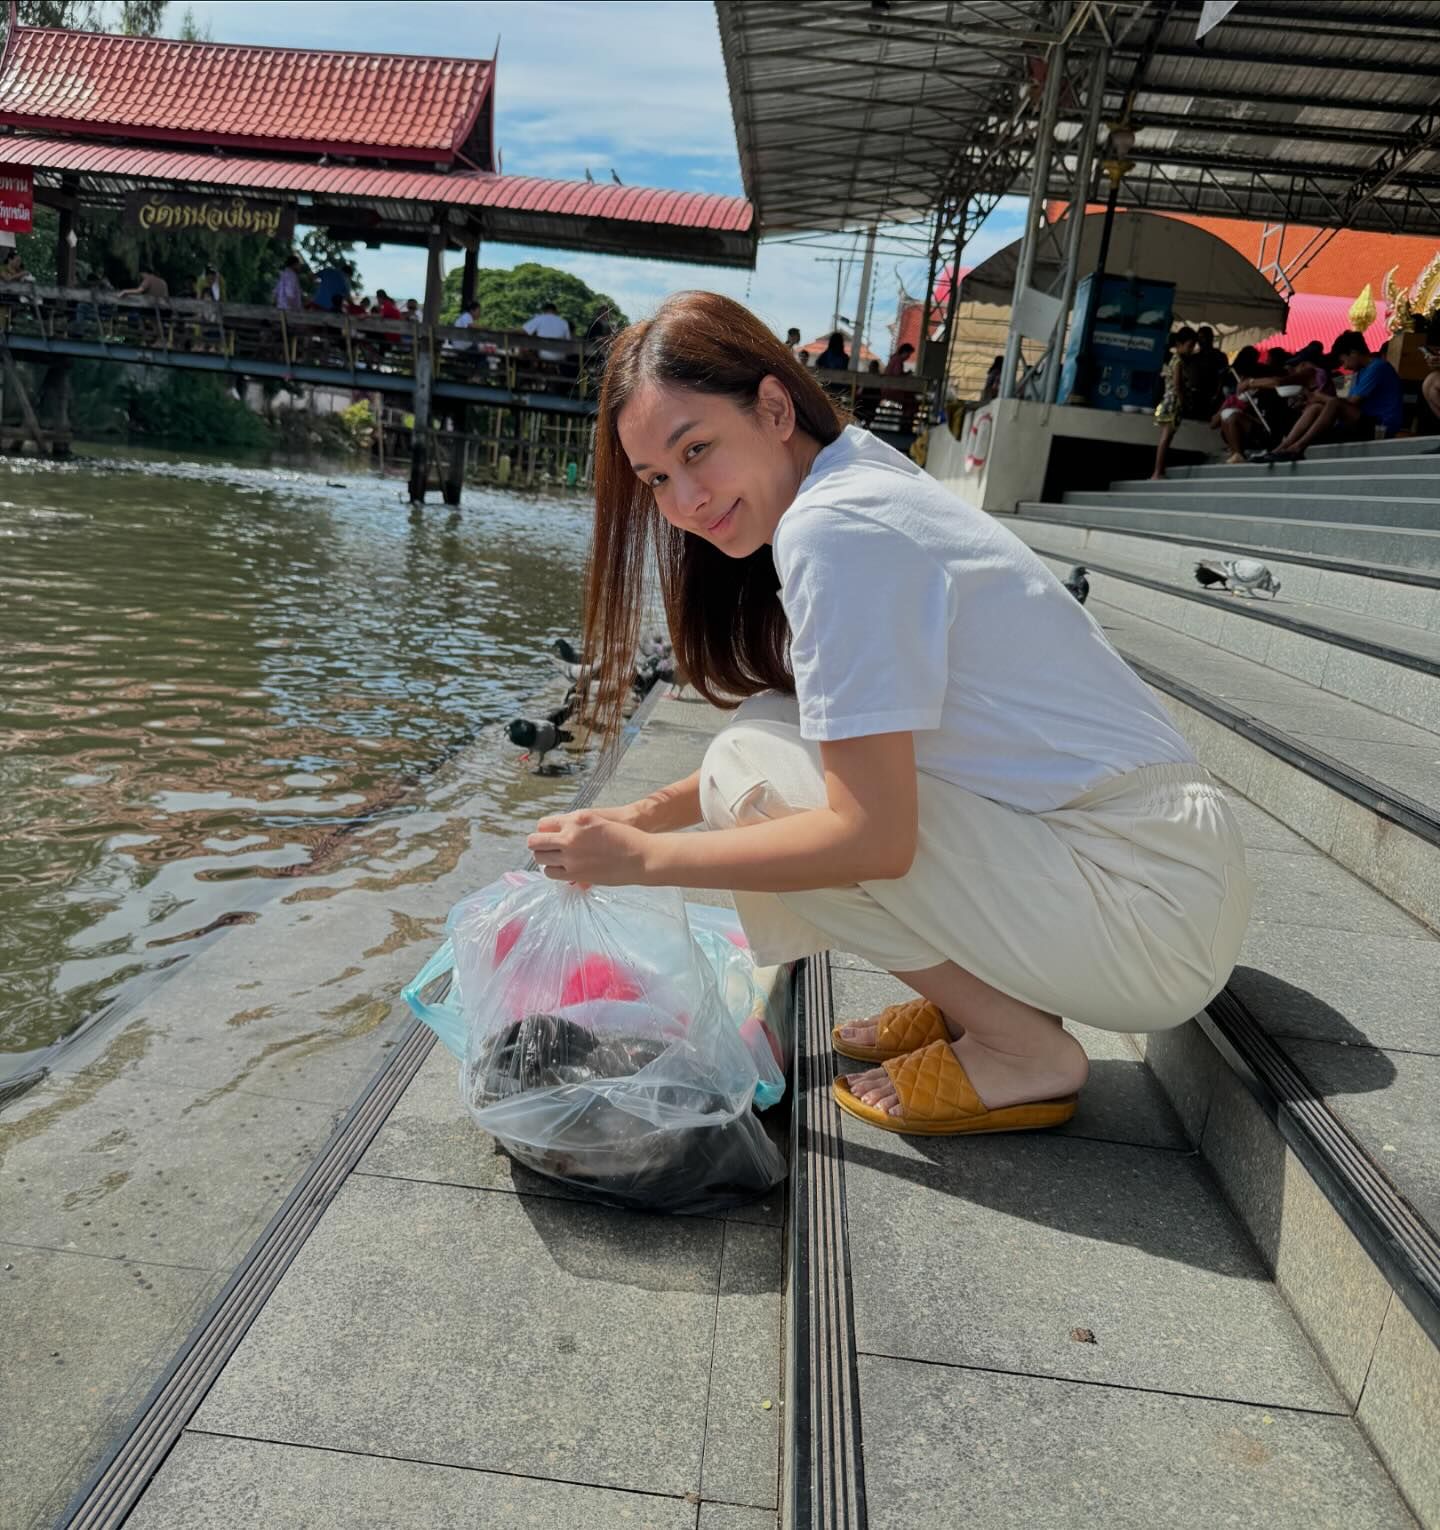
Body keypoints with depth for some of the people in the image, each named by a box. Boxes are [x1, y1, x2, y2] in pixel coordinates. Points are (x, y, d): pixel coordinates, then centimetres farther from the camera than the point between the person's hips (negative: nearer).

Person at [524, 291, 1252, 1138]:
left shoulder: (834, 527, -19)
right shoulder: (869, 475, 10)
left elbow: (873, 837, -22)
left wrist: (645, 858, -13)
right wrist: (649, 812, 8)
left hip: (1152, 904, -9)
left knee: (754, 771, -14)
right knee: (799, 737, 11)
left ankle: (1020, 1048, -4)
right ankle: (981, 994, 12)